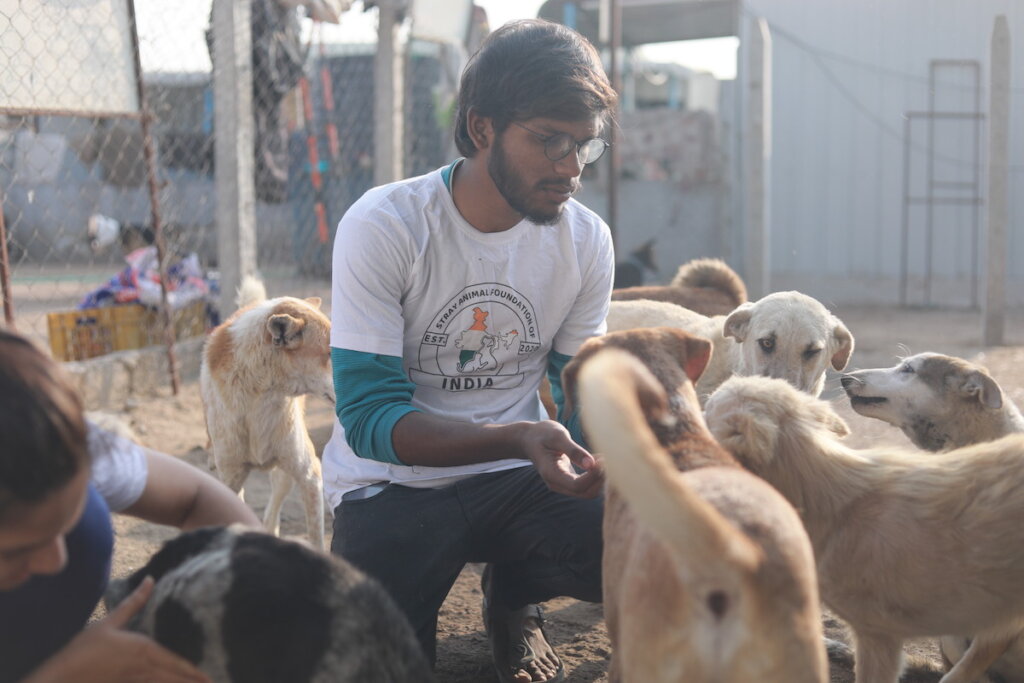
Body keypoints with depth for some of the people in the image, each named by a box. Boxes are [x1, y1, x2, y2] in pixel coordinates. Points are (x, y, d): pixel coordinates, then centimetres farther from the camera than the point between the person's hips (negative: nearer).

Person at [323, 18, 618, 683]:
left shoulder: (586, 238, -4)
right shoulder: (382, 227, -17)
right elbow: (369, 417, -20)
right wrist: (519, 440, -36)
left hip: (516, 477, 4)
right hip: (393, 483, -3)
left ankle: (512, 593, 11)